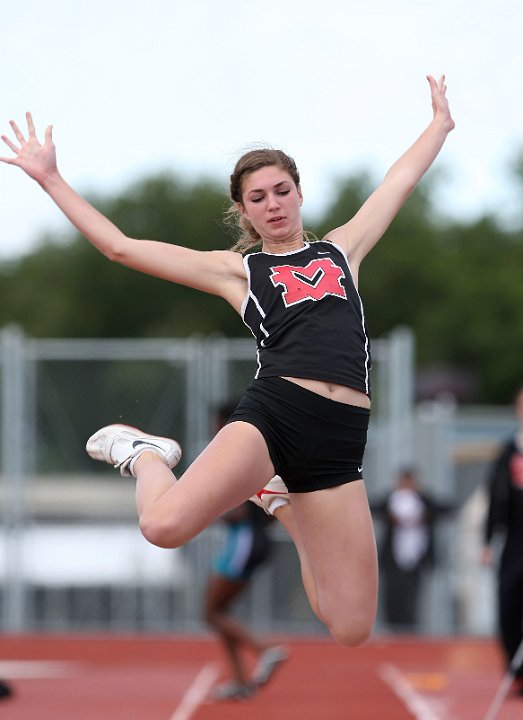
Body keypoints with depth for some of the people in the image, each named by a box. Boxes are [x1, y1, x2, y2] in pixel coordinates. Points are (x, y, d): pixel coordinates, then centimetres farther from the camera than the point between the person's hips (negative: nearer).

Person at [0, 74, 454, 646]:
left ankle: (283, 502, 29)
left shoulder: (341, 249, 23)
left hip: (339, 438, 3)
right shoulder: (237, 270, 15)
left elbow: (400, 180, 35)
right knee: (165, 525, -33)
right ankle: (147, 457, 7)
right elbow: (119, 247, 12)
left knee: (352, 630, 0)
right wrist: (51, 179, 10)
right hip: (274, 410, -3)